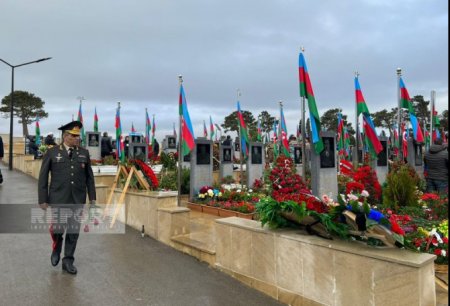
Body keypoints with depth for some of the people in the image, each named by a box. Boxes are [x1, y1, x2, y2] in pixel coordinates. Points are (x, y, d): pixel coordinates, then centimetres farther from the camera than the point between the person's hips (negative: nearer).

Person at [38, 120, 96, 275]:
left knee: (74, 231, 5)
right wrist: (43, 199, -4)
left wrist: (92, 197, 4)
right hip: (58, 199, -2)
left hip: (78, 199, 2)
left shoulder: (84, 153, 5)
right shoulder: (52, 152, 0)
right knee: (58, 228, -3)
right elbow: (43, 177, 1)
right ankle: (56, 249, 31)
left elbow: (89, 177, 8)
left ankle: (68, 260, 20)